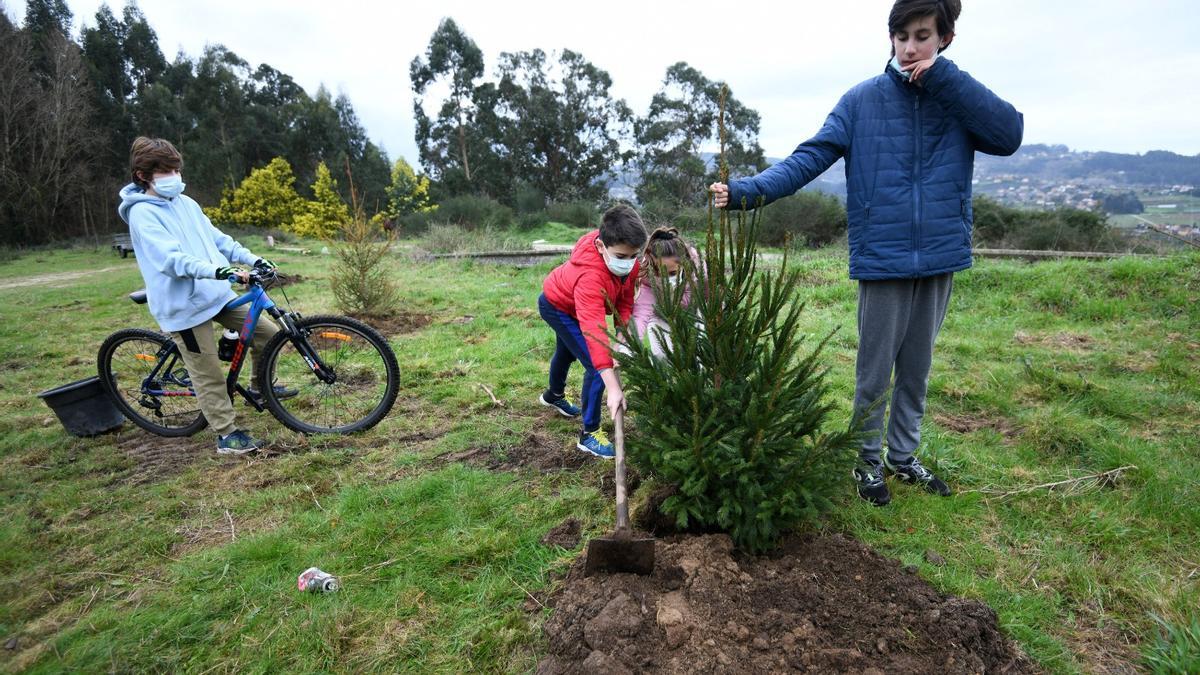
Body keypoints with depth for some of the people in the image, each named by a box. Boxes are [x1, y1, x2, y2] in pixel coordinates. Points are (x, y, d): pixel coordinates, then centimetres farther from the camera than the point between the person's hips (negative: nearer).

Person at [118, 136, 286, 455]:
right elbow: (171, 259, -26)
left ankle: (259, 387, 27)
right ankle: (227, 435, 12)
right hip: (185, 306, -7)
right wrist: (218, 270, -39)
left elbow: (217, 238, 12)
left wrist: (253, 259, 0)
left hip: (218, 294, 7)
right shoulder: (142, 213, -12)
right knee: (209, 374, 0)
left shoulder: (186, 203, 11)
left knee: (268, 332, 6)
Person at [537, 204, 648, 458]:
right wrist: (613, 388, -59)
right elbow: (594, 331, -55)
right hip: (557, 307, -8)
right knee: (596, 366, -18)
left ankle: (554, 395, 61)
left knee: (567, 352, 32)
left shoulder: (628, 258, -27)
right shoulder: (589, 276, -49)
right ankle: (589, 434, -3)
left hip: (567, 297, 8)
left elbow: (625, 299, -18)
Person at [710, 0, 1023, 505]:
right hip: (882, 260, -3)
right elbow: (810, 157, -11)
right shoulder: (864, 100, -2)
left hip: (941, 259, 3)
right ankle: (869, 461, 25)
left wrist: (944, 77, -13)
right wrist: (750, 189, -27)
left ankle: (903, 455, 33)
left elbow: (1009, 135, -10)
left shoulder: (959, 98, 6)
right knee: (875, 371, 6)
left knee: (917, 370, 15)